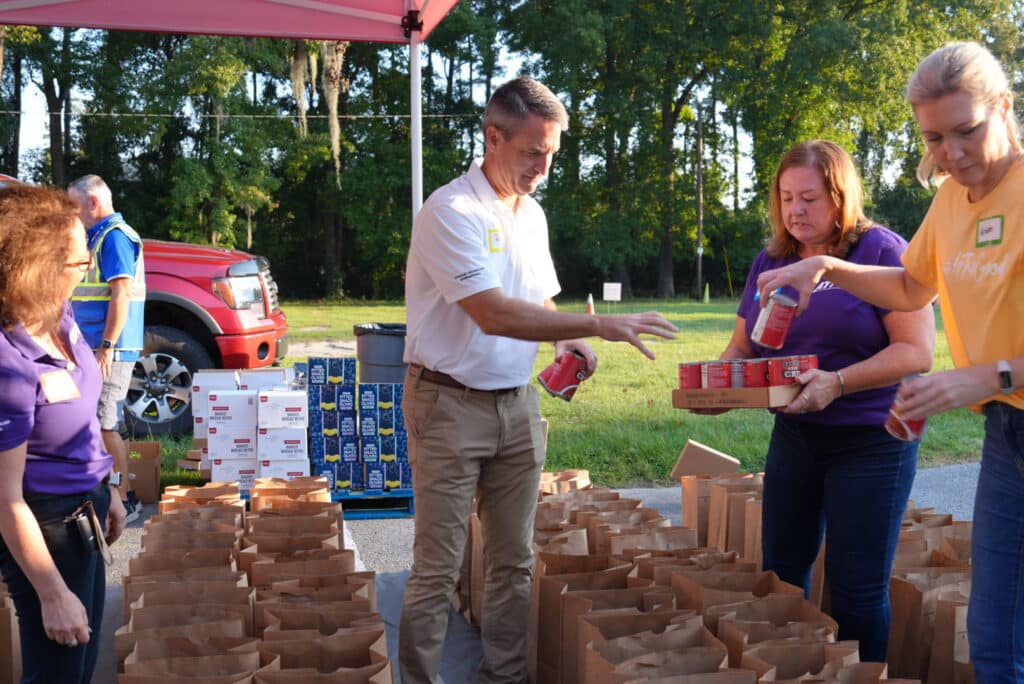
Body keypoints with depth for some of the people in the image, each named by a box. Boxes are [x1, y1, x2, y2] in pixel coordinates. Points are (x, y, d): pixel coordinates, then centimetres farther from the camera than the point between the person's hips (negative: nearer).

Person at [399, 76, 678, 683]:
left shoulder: (533, 214, 10)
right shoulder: (451, 212, -16)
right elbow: (495, 315, -25)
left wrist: (565, 339, 0)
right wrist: (598, 326, -27)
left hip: (517, 404, 7)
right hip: (451, 405, -7)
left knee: (515, 561, 12)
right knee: (439, 568, -2)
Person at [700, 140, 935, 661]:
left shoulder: (882, 252, -11)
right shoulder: (771, 261, 7)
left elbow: (917, 350, -17)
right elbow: (742, 347, 13)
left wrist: (837, 383, -31)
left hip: (872, 440, -6)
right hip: (794, 436, 6)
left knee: (857, 589, 1)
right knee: (780, 575, 14)